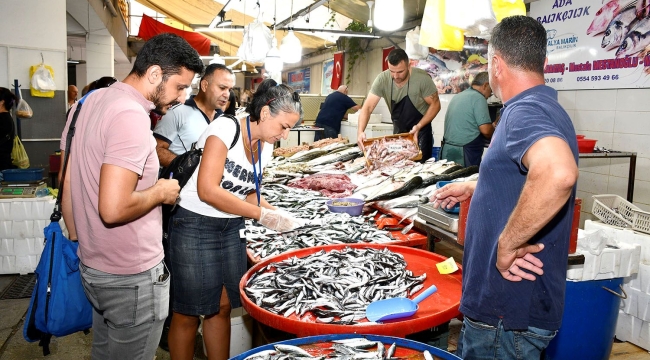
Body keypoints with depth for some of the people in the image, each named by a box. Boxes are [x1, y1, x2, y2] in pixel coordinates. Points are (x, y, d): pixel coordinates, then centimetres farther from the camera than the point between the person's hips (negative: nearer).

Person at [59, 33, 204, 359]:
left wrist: (79, 243, 22)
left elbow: (66, 185, 13)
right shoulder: (131, 116, -23)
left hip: (91, 267, 9)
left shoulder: (87, 103, 6)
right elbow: (114, 209, -31)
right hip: (132, 277, -9)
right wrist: (160, 192, -14)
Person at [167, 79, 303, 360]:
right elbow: (207, 190, -24)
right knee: (189, 313, 4)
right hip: (196, 225, -7)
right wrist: (262, 215, -22)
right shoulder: (225, 129, -18)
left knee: (223, 307, 11)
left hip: (232, 228, 7)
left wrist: (278, 215, -3)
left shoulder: (264, 145, 6)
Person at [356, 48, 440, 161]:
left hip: (420, 130, -3)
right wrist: (360, 131, -35)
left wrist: (419, 126, -24)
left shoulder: (422, 78, -22)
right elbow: (367, 107, -18)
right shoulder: (382, 79, -16)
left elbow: (435, 105, -12)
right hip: (398, 131, 3)